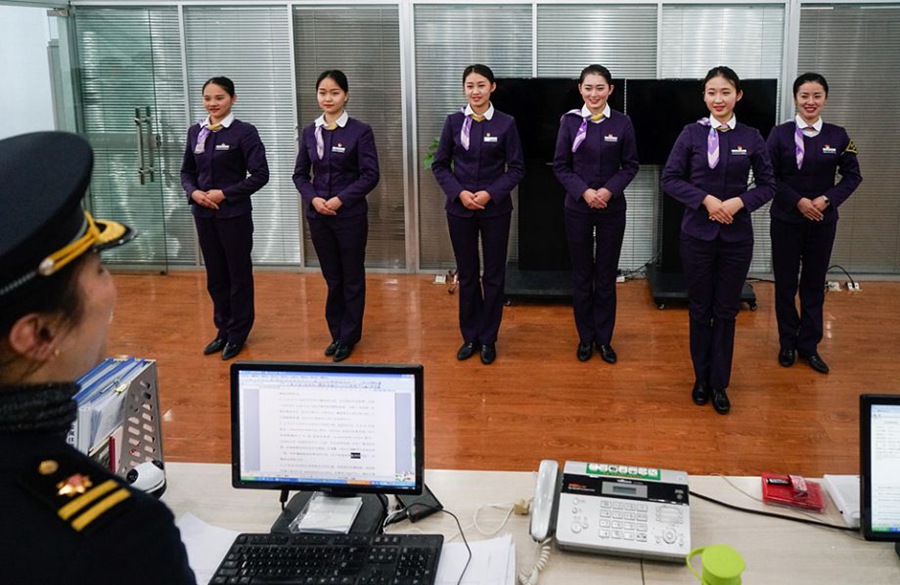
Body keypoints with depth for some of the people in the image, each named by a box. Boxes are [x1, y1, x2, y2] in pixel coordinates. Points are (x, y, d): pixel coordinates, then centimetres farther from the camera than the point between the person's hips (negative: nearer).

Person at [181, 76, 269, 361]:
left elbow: (260, 174, -12)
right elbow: (187, 171, 14)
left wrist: (225, 193, -16)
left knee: (238, 274, 7)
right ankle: (223, 329, 28)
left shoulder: (244, 132, -9)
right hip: (203, 214, 5)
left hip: (234, 214, -5)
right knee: (215, 275, 14)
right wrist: (193, 192, -7)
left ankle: (238, 333, 20)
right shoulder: (196, 132, 7)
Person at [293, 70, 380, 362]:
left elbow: (370, 175, -10)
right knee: (332, 278, 13)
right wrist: (313, 198, -9)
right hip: (318, 215, 4)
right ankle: (336, 333, 25)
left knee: (352, 278, 7)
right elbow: (300, 174, 9)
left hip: (350, 215, -3)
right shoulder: (309, 132, 6)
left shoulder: (360, 131, -6)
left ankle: (349, 337, 19)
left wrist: (340, 199, -17)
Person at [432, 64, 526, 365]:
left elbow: (517, 168, -2)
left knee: (494, 275, 6)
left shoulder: (505, 123, -3)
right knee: (466, 274, 10)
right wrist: (460, 193, -11)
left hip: (495, 208, -1)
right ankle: (470, 336, 23)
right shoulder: (454, 122, 1)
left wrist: (490, 193, -15)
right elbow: (440, 165, 3)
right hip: (460, 208, 1)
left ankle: (488, 339, 18)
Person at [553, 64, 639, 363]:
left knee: (606, 275, 7)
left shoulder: (622, 123, -3)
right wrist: (584, 191, -15)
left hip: (612, 208, 0)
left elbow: (631, 165, 1)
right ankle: (585, 337, 21)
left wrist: (609, 190, -15)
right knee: (581, 275, 8)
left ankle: (604, 339, 20)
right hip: (577, 207, 0)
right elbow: (560, 166, -2)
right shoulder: (570, 121, -3)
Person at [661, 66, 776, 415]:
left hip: (736, 235, 1)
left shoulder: (751, 138, 1)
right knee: (700, 310, 8)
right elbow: (670, 178, -3)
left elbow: (767, 185, 5)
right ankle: (701, 379, 24)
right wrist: (706, 199, -16)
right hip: (698, 233, -1)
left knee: (726, 311, 7)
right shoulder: (692, 134, -2)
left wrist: (739, 202, -13)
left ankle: (720, 384, 18)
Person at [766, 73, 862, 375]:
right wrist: (798, 201, -16)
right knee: (785, 282, 7)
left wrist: (827, 199, -12)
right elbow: (770, 177, -7)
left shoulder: (838, 135, 0)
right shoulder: (780, 134, -5)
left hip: (823, 222, 1)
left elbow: (852, 176, 3)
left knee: (814, 284, 8)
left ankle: (809, 345, 20)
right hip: (786, 220, -1)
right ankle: (787, 343, 22)